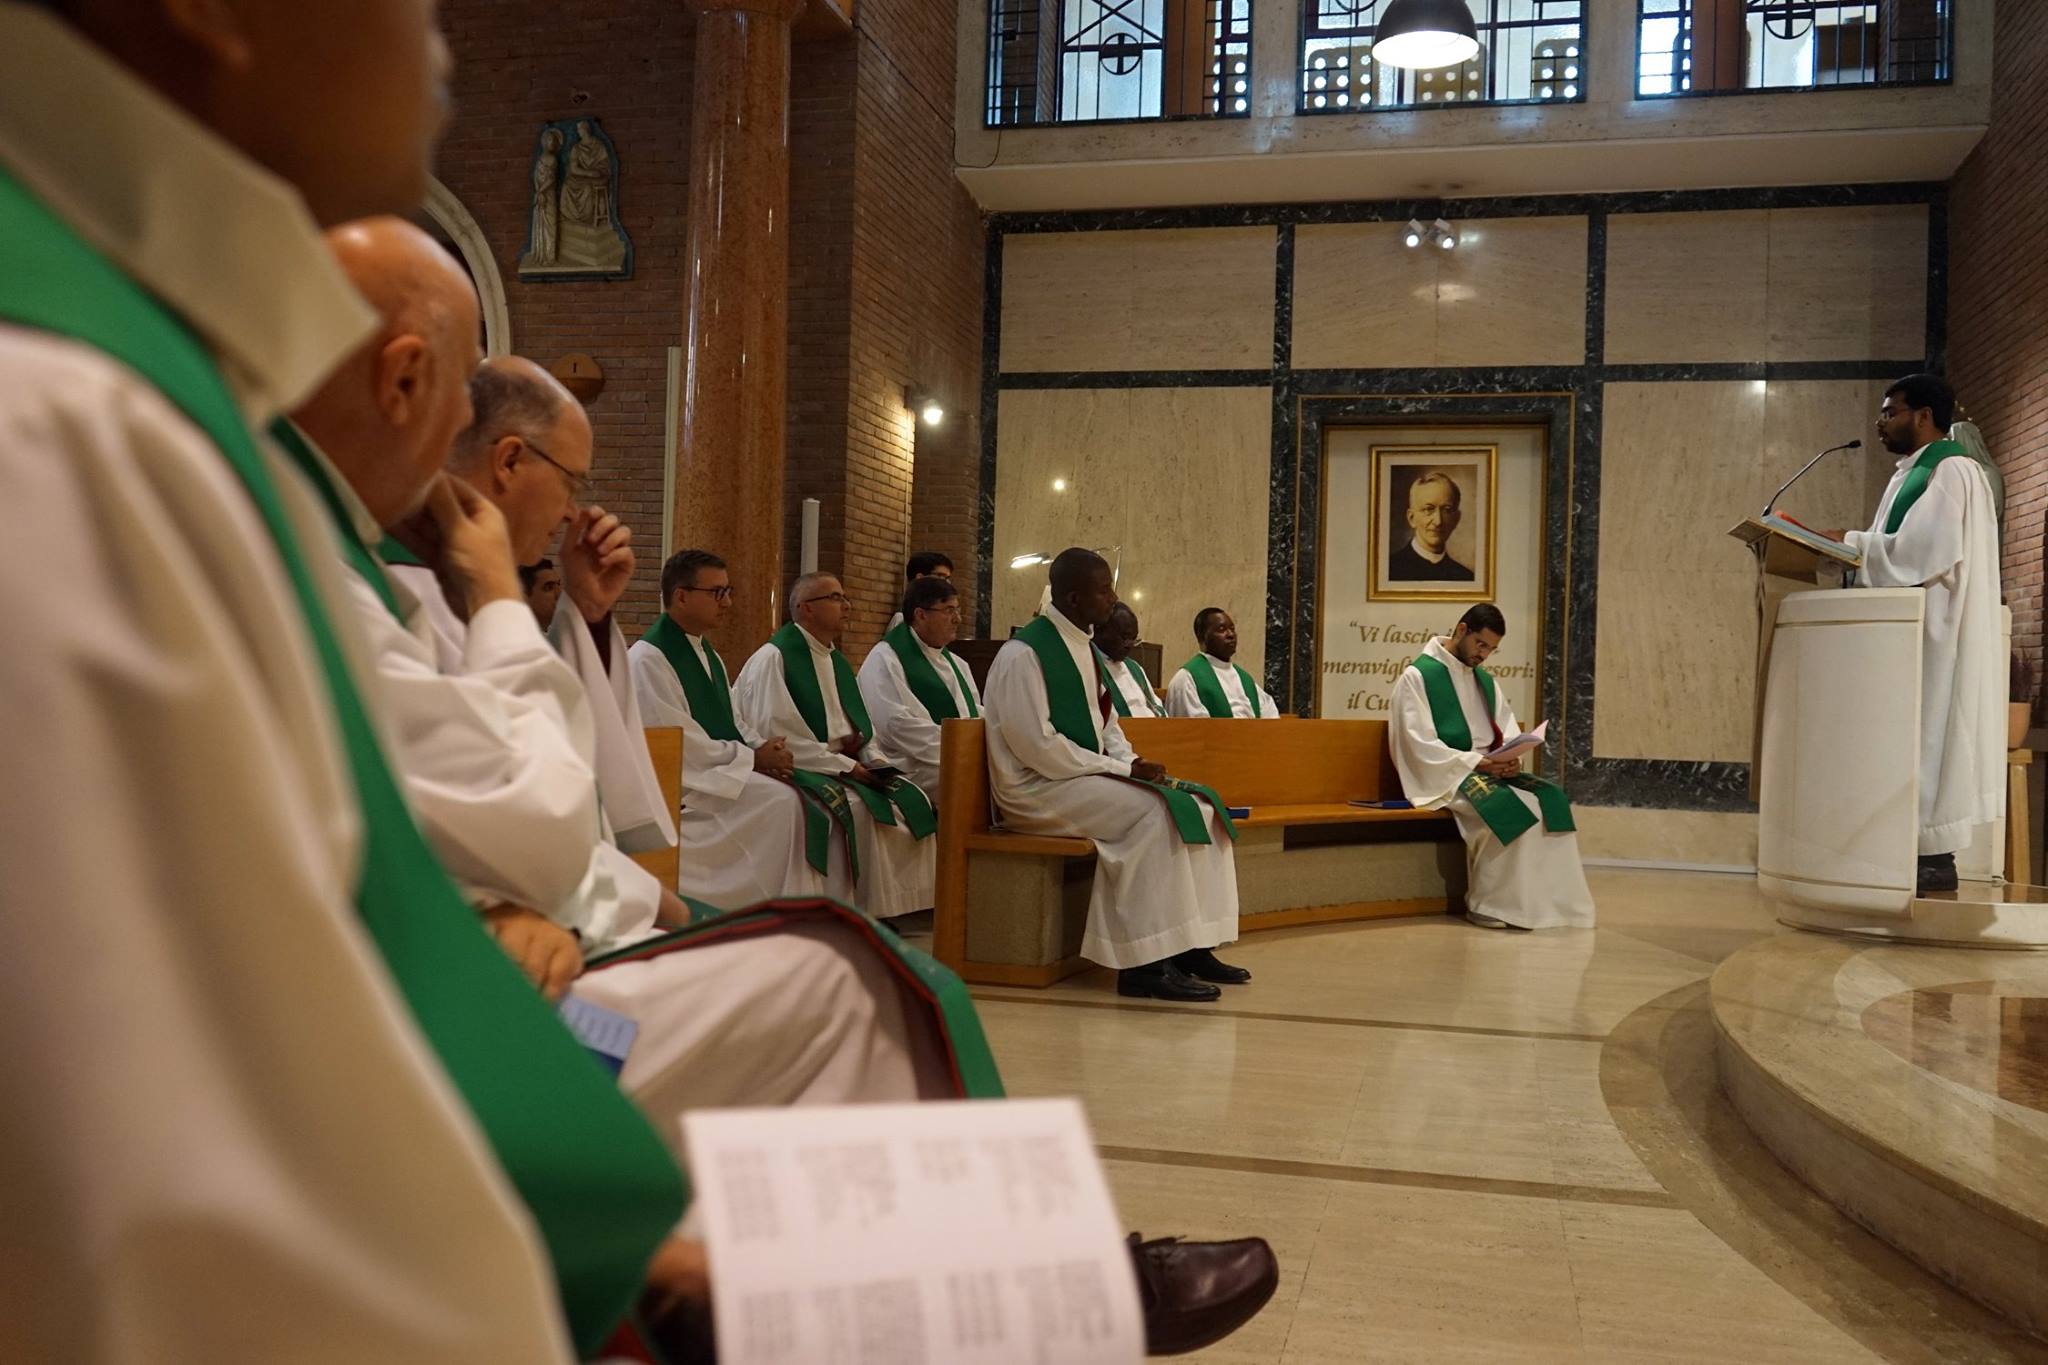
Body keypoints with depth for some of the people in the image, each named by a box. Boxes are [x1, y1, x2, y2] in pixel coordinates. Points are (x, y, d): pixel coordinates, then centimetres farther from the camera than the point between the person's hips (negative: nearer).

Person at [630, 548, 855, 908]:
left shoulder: (708, 655, 18)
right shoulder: (647, 658, -11)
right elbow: (679, 743, -17)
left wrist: (761, 748, -4)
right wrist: (754, 757, -13)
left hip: (721, 771, 8)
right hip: (680, 785, -8)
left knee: (813, 800, -11)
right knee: (783, 802, -27)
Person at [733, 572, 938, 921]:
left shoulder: (837, 662, 18)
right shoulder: (774, 658, -9)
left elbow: (862, 726, 21)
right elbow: (776, 734, -17)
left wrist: (874, 760, -2)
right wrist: (843, 765, -19)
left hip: (850, 765, 8)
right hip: (801, 770, -8)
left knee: (911, 801, -12)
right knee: (858, 808, -31)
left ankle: (903, 911, -11)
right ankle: (869, 913, -22)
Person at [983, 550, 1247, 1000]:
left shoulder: (1083, 648, 13)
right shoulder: (1023, 654, -15)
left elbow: (1105, 723, 19)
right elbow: (1037, 746, -20)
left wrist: (1130, 761, -2)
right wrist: (1120, 770, -18)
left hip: (1085, 777, 9)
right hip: (1037, 788, -9)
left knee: (1197, 804, -4)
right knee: (1157, 812, -26)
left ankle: (1190, 945, -3)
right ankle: (1145, 963, -23)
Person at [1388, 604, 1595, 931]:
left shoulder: (1485, 680, 17)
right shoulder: (1416, 676, -6)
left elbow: (1508, 732, 13)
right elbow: (1420, 746, -14)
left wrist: (1512, 759, -11)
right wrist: (1476, 762, -22)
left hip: (1489, 770, 7)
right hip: (1444, 776, -7)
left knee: (1550, 799, -19)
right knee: (1505, 807, -33)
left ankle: (1548, 901, -17)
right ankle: (1486, 903, -20)